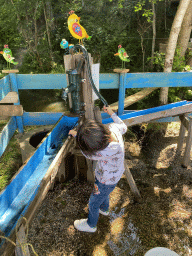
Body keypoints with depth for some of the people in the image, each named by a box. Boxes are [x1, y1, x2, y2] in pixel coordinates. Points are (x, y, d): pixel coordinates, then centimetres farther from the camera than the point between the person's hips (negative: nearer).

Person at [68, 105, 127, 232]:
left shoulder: (111, 150, -47)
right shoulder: (114, 127, -28)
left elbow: (89, 154, -28)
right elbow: (124, 127, -1)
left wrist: (76, 135, -15)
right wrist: (112, 113, 10)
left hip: (107, 181, -7)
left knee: (93, 204, 20)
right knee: (104, 193, 37)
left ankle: (91, 225, 51)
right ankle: (104, 209, 69)